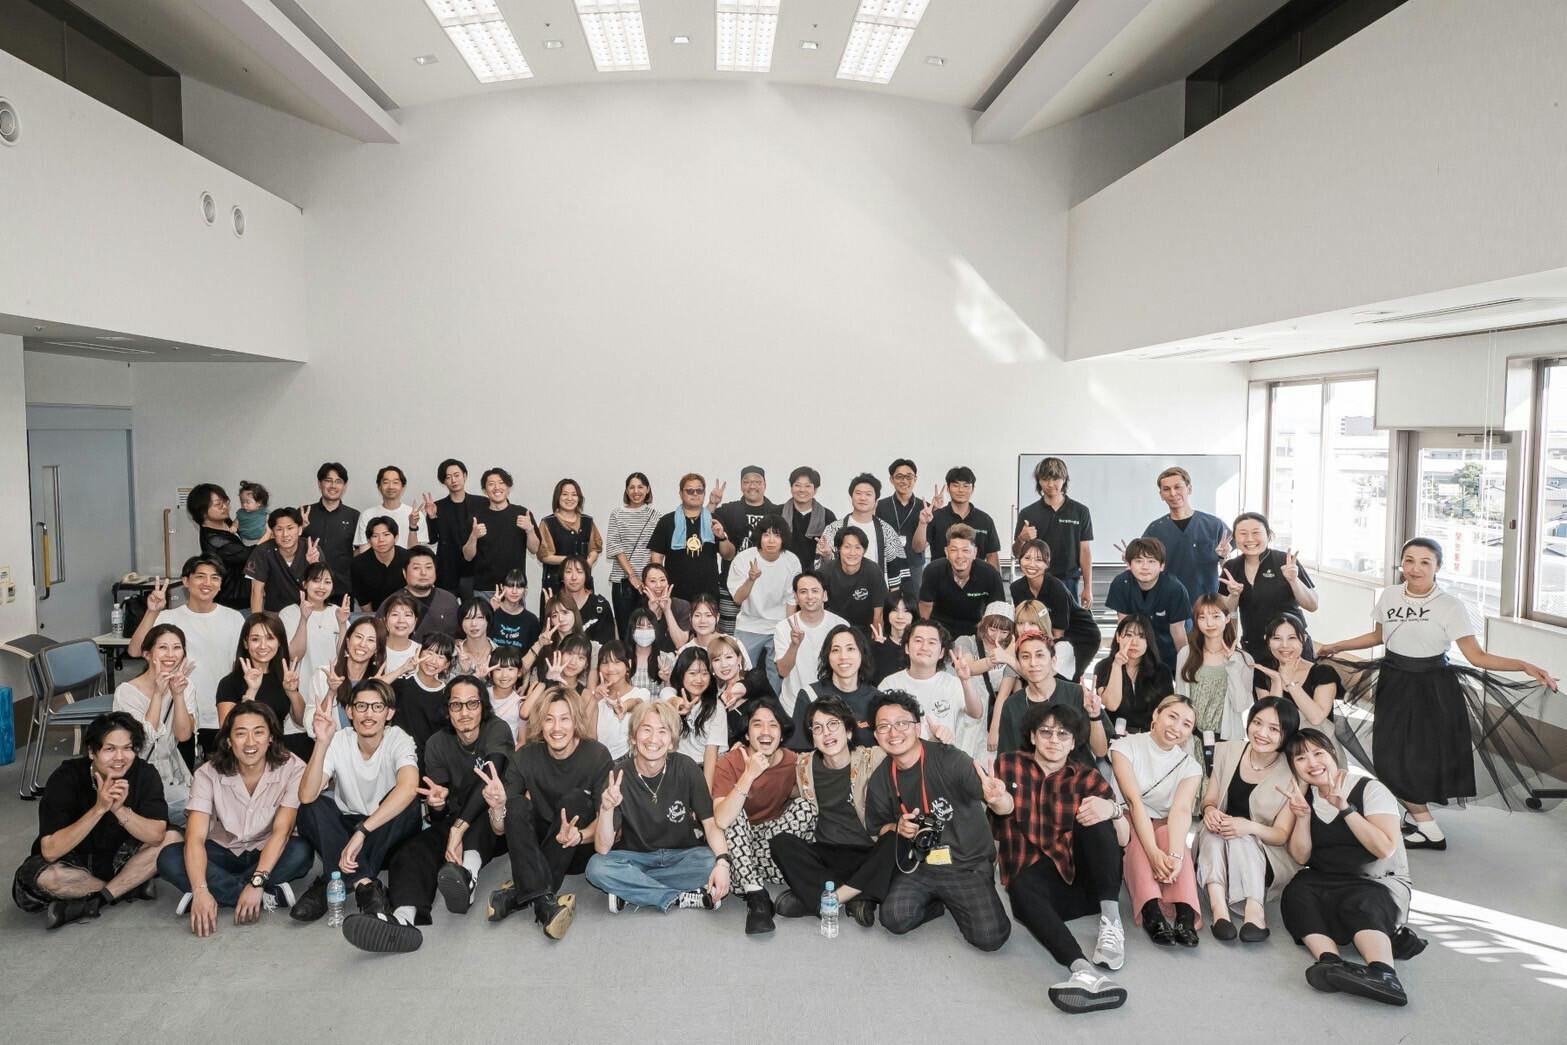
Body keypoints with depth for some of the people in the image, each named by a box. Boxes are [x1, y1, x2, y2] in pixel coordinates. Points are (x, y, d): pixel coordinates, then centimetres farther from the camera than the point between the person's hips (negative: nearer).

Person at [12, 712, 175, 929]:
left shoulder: (145, 774, -16)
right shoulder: (67, 777, -21)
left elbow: (157, 835, -25)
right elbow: (50, 851, -29)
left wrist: (120, 809, -40)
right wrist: (99, 808, -39)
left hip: (119, 858, 2)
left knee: (173, 839, -22)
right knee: (43, 876, -34)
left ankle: (91, 903, -17)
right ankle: (132, 887, -13)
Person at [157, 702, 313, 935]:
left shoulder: (292, 768, -19)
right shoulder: (209, 774, -16)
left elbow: (281, 831, -25)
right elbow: (195, 838, -25)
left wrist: (256, 882, -38)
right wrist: (200, 890, -40)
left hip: (269, 855, -2)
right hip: (223, 853, 2)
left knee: (301, 851, -34)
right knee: (168, 858, -27)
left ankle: (220, 889, -20)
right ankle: (268, 896, -27)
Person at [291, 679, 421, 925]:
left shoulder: (399, 740, -17)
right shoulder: (338, 741, -11)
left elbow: (409, 787, -38)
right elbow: (306, 796, -25)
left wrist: (361, 832, -44)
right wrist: (322, 743, -35)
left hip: (388, 835, -2)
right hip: (344, 828, 2)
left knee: (407, 804, -32)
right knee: (311, 809, -25)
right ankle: (365, 885, -32)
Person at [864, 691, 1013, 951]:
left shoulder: (948, 759, -18)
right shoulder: (880, 780, -1)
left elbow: (1005, 807, -24)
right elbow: (879, 829, 13)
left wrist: (997, 798, -48)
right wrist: (898, 828, -10)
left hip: (968, 865, -3)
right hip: (918, 865, 3)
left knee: (990, 937, -20)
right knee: (896, 918, -22)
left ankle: (955, 902, 12)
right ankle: (937, 903, 11)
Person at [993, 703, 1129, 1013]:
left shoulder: (1087, 778, 9)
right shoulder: (1008, 766, 9)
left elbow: (1124, 839, 0)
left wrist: (1112, 809, -23)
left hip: (1083, 878, 2)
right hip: (1037, 879, -1)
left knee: (1094, 818, -24)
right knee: (1022, 888, -37)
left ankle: (1111, 920, -26)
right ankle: (1083, 970, -55)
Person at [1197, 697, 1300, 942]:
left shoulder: (1293, 775, -13)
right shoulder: (1227, 751, -4)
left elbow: (1281, 834, -10)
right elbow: (1209, 799, 4)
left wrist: (1249, 827, -32)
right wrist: (1209, 809, -22)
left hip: (1267, 858, -2)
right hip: (1217, 851, 3)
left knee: (1240, 838, -33)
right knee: (1213, 827, -30)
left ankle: (1254, 910, -39)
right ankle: (1218, 904, -44)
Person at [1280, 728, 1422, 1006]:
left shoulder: (1369, 789, -4)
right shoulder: (1306, 797, 10)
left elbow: (1385, 849, -16)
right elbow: (1301, 857, 4)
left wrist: (1345, 808, -20)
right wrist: (1302, 815, -11)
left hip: (1380, 884, -3)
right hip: (1326, 883, 4)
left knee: (1358, 903, -37)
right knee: (1296, 893, -29)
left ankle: (1383, 973, -57)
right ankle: (1330, 958, -49)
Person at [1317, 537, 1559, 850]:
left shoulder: (1450, 606, -12)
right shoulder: (1389, 595, -1)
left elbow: (1476, 656, -12)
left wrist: (1525, 666, -25)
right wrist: (1336, 646, 19)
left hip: (1434, 689, -4)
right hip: (1394, 685, 4)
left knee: (1425, 759, -4)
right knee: (1392, 760, 4)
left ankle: (1421, 822, 18)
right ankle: (1428, 827, 21)